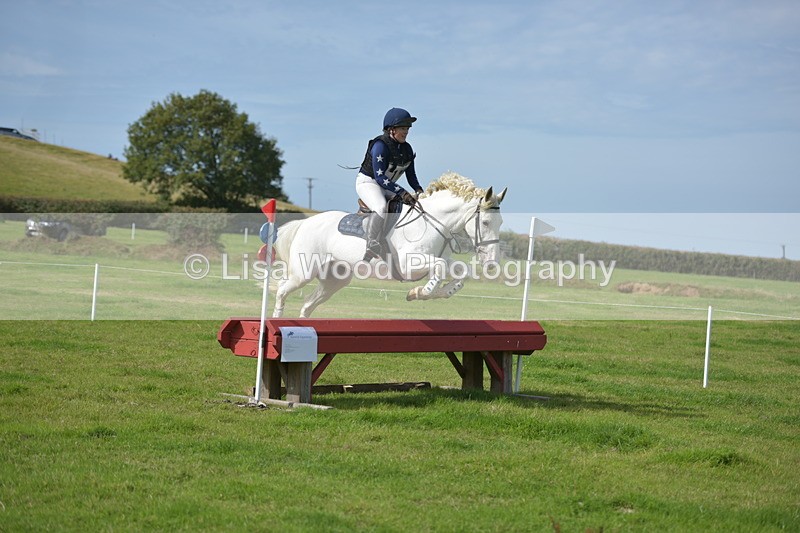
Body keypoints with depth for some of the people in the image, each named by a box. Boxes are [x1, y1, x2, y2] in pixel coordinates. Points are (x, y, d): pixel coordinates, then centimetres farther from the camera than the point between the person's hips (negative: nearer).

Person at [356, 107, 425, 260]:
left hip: (387, 186, 9)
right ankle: (372, 250, -36)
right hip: (367, 182, -9)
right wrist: (401, 193, -35)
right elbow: (379, 177, -27)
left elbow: (411, 176, 7)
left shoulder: (407, 149, 2)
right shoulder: (380, 145, -22)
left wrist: (418, 190, -14)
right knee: (381, 207, -36)